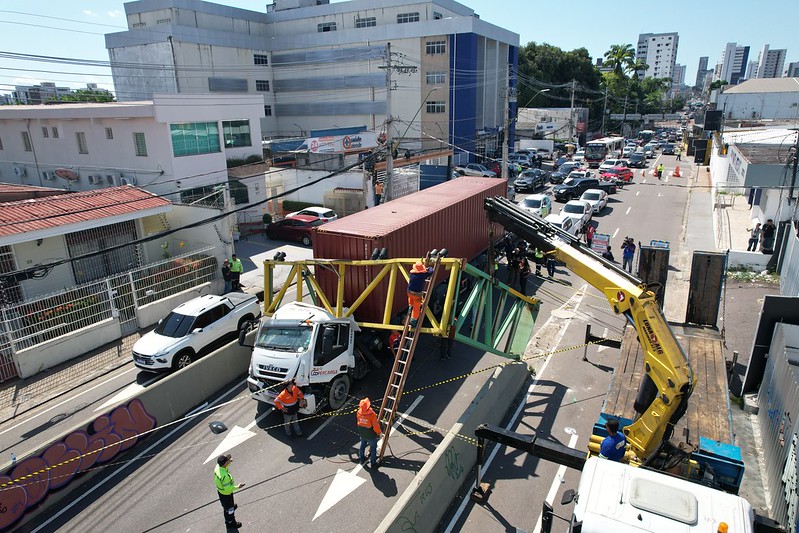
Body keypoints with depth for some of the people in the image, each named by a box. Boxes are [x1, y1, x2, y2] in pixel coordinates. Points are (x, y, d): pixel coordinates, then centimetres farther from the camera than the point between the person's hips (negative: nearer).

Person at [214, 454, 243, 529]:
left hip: (219, 490, 7)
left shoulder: (217, 467, -21)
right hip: (226, 494, -7)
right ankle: (230, 523, 43)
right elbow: (228, 489, -35)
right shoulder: (224, 476, -44)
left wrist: (229, 462, -7)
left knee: (225, 504, 37)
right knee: (229, 508, 20)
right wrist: (237, 487, -24)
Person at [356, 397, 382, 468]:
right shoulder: (372, 414, -33)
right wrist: (379, 432, -4)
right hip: (371, 435, -5)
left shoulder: (358, 413, -16)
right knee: (373, 448, 16)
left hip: (362, 434, 5)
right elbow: (376, 426, -24)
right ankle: (373, 463, 29)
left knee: (362, 445, 28)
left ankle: (361, 459, 47)